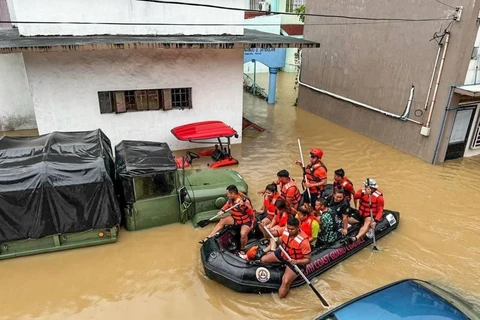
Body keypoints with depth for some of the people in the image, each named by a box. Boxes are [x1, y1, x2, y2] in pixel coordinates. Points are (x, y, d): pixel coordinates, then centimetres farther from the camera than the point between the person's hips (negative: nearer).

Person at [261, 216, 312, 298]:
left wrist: (296, 261, -39)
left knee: (285, 282, -20)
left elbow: (308, 259, -23)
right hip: (283, 254, 6)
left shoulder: (303, 240, -31)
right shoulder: (285, 230, -18)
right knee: (263, 259, 2)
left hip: (295, 262, -5)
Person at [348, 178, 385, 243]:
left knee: (368, 222, -38)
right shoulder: (362, 191, -2)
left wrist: (375, 221, -30)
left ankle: (356, 238, -59)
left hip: (370, 216, -6)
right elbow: (355, 196, -24)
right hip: (360, 214, 7)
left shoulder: (378, 196, -11)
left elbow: (380, 211, -14)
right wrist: (364, 193, -44)